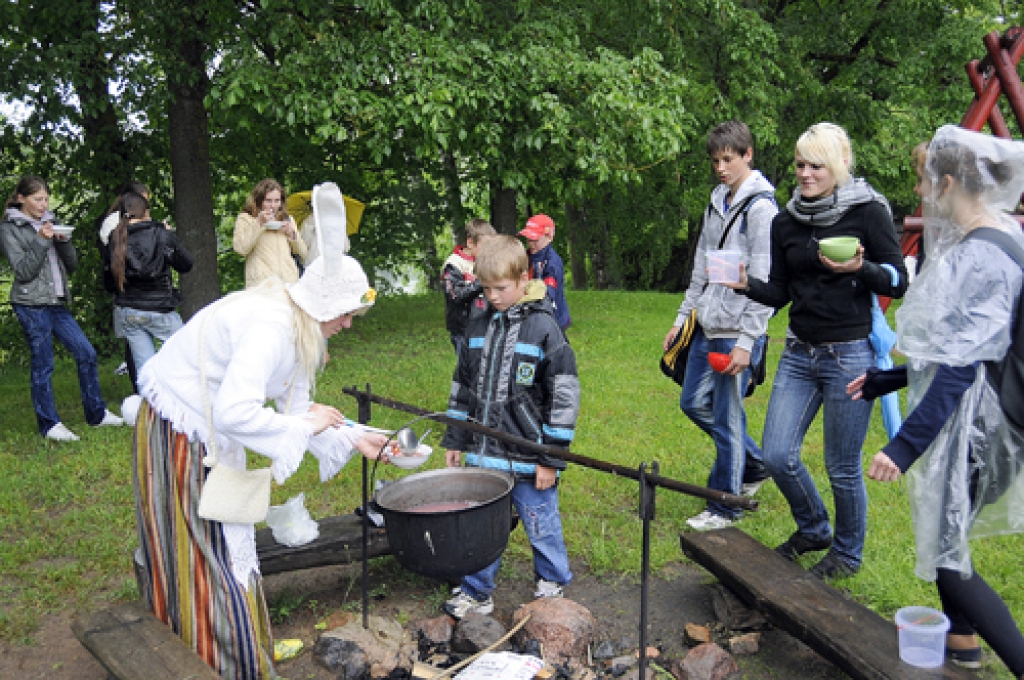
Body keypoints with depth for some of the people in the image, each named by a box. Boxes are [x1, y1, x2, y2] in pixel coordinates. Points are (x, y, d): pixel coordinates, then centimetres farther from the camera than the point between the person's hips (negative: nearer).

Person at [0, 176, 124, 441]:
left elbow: (72, 265, 12)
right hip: (32, 305, -6)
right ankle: (50, 424, 9)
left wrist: (62, 240, -4)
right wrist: (41, 241, -17)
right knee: (43, 365, -1)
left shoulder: (49, 223, 16)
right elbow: (23, 271, -11)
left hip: (57, 303, 6)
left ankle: (97, 414, 14)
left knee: (86, 353, 3)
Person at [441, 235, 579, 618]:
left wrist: (551, 458, -11)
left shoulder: (543, 327, -12)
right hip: (484, 455, 5)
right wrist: (455, 440, 14)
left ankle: (552, 585, 35)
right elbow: (462, 385, 15)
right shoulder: (479, 325, 6)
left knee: (541, 525, 12)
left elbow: (564, 395, -11)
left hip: (528, 457, -5)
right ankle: (476, 593, 31)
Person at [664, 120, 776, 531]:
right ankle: (754, 466, 33)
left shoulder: (761, 208, -12)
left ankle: (726, 505, 16)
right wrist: (683, 316, 15)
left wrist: (746, 341, -19)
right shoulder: (717, 202, 14)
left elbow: (764, 282, -16)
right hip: (707, 327, 9)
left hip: (737, 331, -9)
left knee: (727, 417, 0)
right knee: (694, 403, 15)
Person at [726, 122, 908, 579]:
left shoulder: (868, 211, -6)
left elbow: (898, 282, -5)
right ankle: (813, 530, 31)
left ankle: (847, 554, 29)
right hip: (799, 353, 5)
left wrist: (859, 269, -24)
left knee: (843, 467, 4)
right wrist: (747, 285, -11)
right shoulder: (785, 222, 7)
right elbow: (780, 293, 9)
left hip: (850, 354, -5)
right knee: (777, 455, 3)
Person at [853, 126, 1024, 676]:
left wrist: (904, 446, -25)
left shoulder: (980, 257, -23)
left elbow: (959, 369, -26)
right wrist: (885, 380, 20)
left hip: (961, 419, -10)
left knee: (944, 554, -1)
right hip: (960, 410, 10)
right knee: (943, 535, 23)